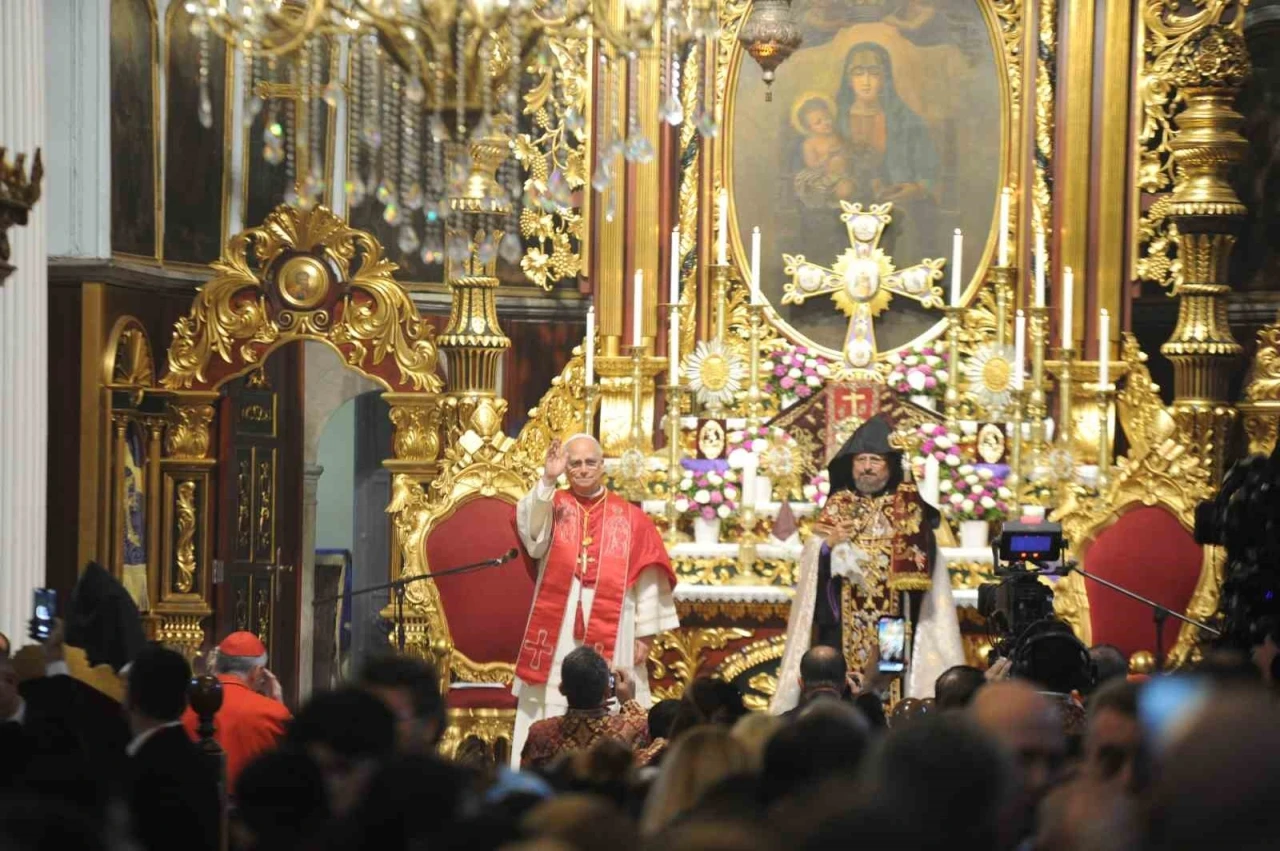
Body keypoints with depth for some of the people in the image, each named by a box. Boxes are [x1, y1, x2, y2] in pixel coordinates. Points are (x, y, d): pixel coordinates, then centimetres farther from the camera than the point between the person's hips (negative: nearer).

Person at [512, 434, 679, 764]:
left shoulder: (631, 519, 6)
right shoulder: (553, 506, 6)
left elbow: (648, 578, 4)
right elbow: (530, 529, -17)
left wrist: (645, 634, -1)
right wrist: (547, 480, -30)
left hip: (611, 636, 0)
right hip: (557, 634, 0)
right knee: (550, 722, -1)